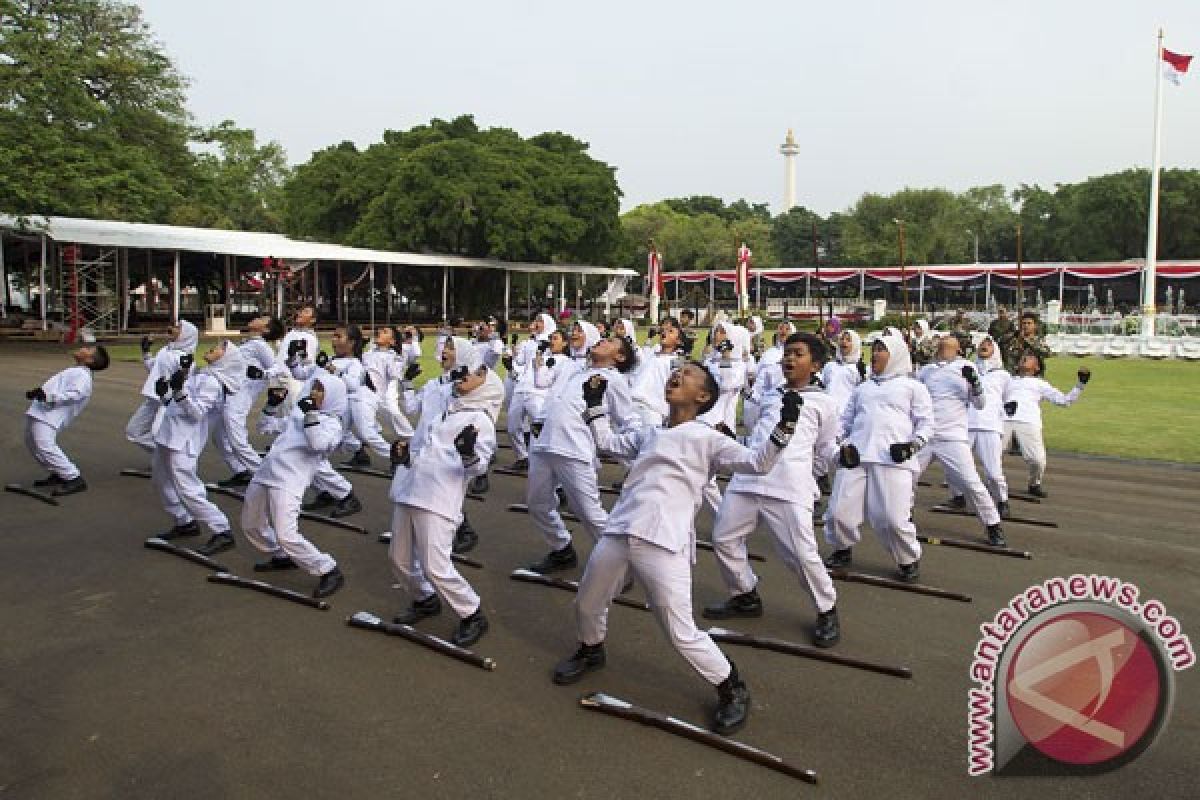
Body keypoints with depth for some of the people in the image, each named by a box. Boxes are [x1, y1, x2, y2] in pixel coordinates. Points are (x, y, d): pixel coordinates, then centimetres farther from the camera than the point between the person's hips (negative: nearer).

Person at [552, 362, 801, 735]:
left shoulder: (707, 438, 3)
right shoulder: (648, 435, 20)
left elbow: (758, 463, -4)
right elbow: (607, 442, 32)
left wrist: (783, 428, -16)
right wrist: (595, 404, 29)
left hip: (664, 543, -6)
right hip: (618, 533, 6)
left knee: (682, 633, -6)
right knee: (587, 604, 22)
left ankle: (733, 689, 17)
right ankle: (591, 651, 53)